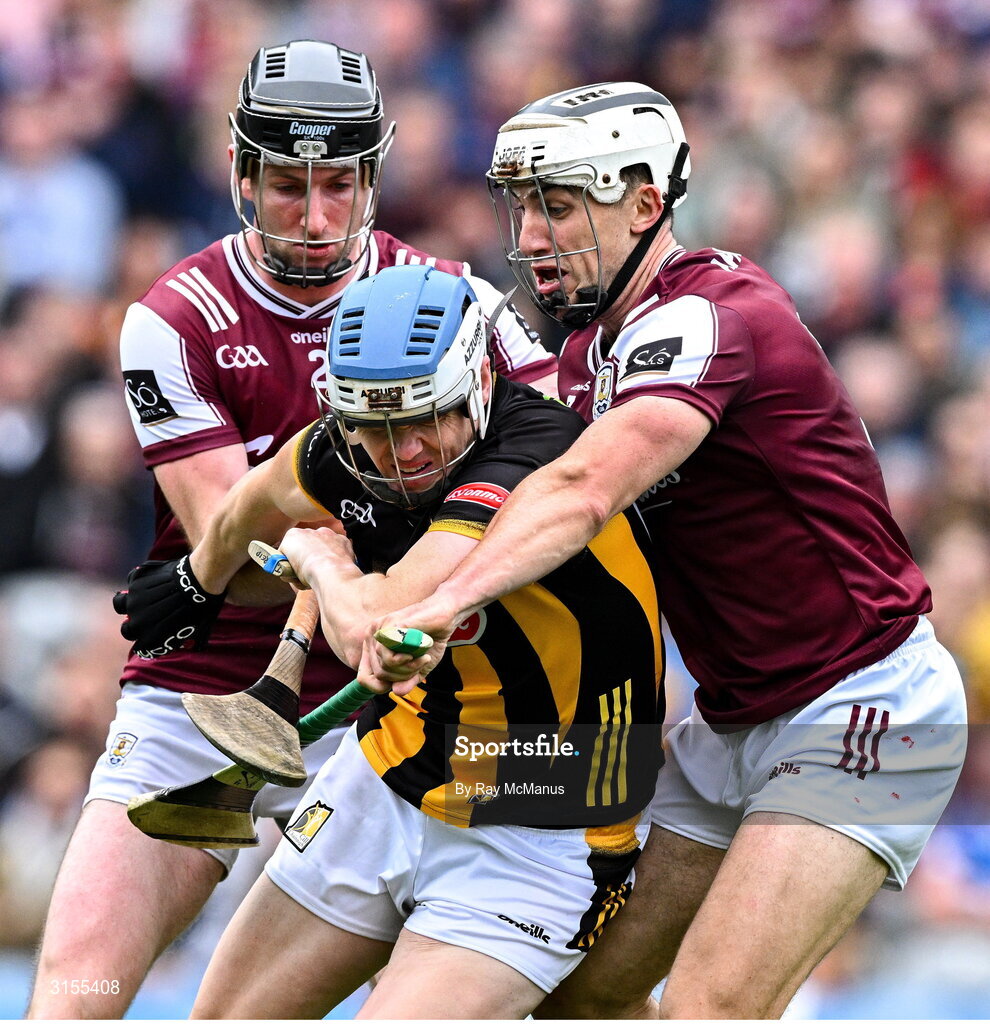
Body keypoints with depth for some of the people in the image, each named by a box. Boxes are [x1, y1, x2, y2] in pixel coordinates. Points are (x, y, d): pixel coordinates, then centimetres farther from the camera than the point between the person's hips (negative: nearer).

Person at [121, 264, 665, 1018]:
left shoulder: (535, 461, -32)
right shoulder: (359, 446, -8)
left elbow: (376, 627, -39)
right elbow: (261, 499, 17)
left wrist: (317, 554, -17)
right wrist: (198, 584, 36)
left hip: (531, 843, -8)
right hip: (384, 788, 8)